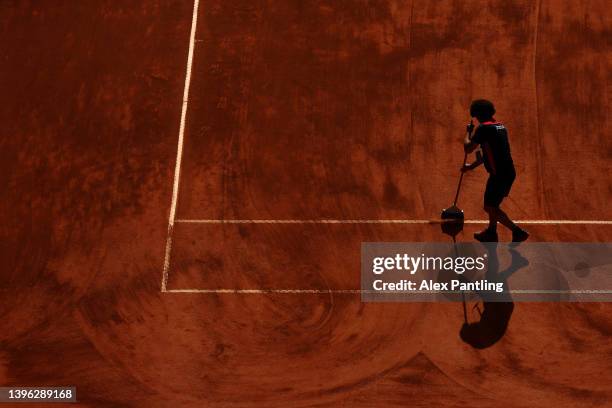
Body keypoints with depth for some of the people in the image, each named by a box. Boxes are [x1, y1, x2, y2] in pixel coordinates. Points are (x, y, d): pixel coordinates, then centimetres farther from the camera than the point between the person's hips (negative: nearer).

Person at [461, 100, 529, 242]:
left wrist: (468, 132, 7)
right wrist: (472, 166, 30)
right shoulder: (500, 127, 14)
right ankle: (491, 232, 37)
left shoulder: (483, 128, -14)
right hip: (509, 173, 9)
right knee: (493, 204, 24)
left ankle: (517, 231, -5)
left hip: (499, 174, -9)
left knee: (490, 207, 0)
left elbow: (467, 148, -11)